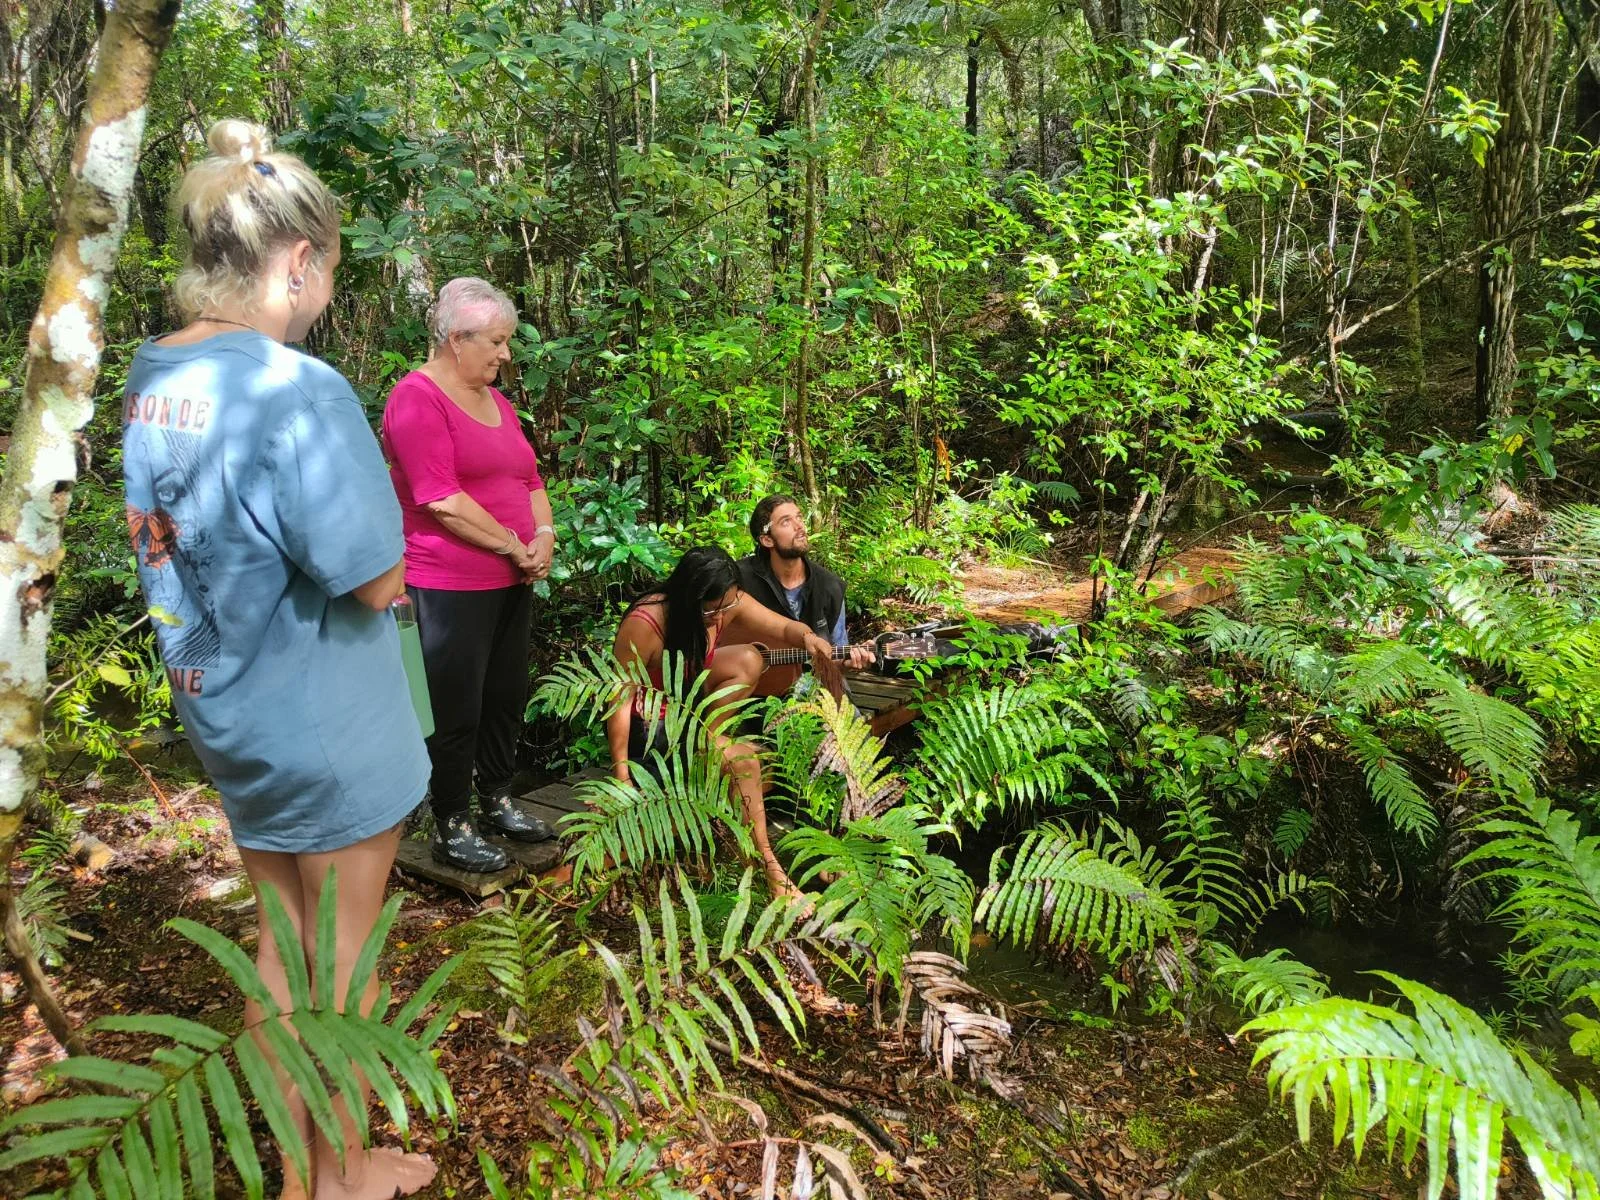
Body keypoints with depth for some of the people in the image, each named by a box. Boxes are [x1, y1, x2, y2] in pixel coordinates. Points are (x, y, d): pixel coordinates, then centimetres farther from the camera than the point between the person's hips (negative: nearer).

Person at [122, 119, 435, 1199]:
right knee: (343, 952, 12)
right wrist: (377, 496, -4)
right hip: (325, 725, -7)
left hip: (224, 713, 7)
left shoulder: (151, 378, 2)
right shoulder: (298, 389, -24)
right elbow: (376, 582, -22)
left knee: (281, 937, 21)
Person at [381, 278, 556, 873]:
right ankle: (451, 828, 16)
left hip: (510, 581, 8)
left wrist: (544, 533, -3)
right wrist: (516, 547, -15)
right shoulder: (417, 397, -13)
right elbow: (443, 500, -21)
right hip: (448, 587, -8)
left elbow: (530, 479, 16)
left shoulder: (495, 400, 14)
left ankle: (497, 802, 34)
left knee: (507, 697, 17)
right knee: (456, 710, 1)